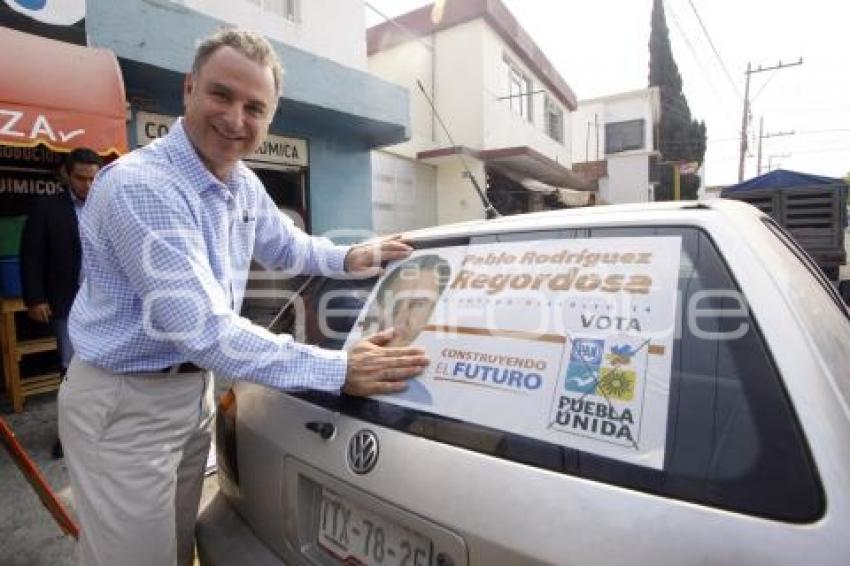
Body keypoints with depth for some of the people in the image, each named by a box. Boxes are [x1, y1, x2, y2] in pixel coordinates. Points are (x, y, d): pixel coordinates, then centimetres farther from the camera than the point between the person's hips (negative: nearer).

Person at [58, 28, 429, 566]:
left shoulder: (244, 185, 0)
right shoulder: (139, 185, -27)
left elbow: (288, 246, 17)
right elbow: (202, 327, -34)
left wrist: (348, 258, -3)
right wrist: (338, 368, -35)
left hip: (195, 390, 7)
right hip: (126, 405, -7)